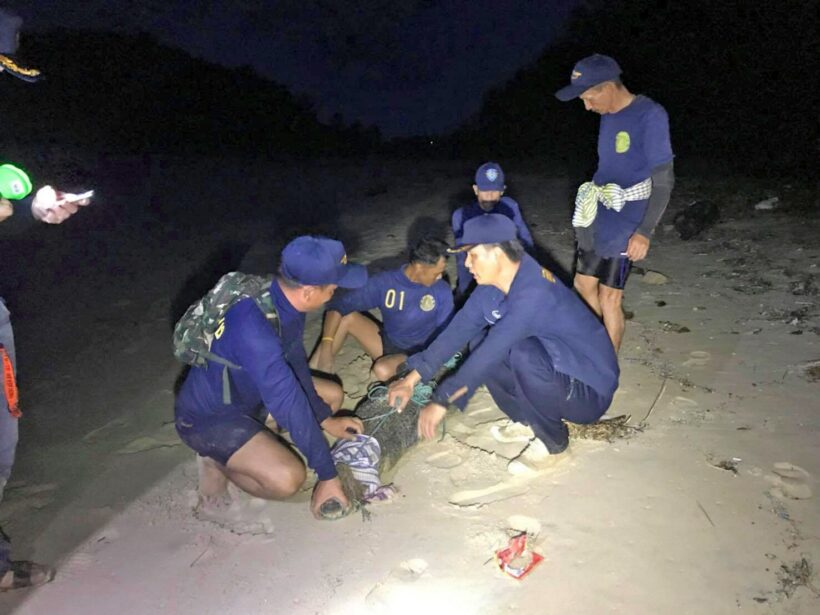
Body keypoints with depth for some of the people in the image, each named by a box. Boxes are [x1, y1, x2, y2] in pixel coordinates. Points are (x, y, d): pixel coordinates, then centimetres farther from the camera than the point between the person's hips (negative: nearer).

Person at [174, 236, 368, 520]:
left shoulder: (284, 299, -12)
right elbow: (290, 407, -33)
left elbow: (294, 363, 3)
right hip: (207, 415, -8)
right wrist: (328, 477, -24)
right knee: (287, 477, -28)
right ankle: (216, 462, 1)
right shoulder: (254, 329, -38)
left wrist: (326, 419, 3)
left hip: (247, 392, 9)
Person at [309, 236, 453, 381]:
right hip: (387, 342, 3)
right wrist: (326, 348, -29)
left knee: (382, 370, -36)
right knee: (345, 316, -20)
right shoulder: (385, 282, -13)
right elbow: (338, 305, -16)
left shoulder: (442, 291, -14)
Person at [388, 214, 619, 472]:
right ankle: (528, 420, 7)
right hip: (557, 371, 8)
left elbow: (492, 352, -33)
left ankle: (552, 440, -7)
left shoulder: (533, 293, -31)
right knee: (479, 341, -2)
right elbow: (460, 328, -4)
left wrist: (441, 401, -27)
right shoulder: (496, 282, -5)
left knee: (522, 353, -34)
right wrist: (411, 379, -6)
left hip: (588, 392, -8)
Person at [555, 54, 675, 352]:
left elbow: (664, 180, -17)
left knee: (609, 296, -1)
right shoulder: (608, 115, 5)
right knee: (584, 284, 14)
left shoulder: (650, 116, -18)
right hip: (596, 216, 8)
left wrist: (645, 232, -21)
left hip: (623, 222, -8)